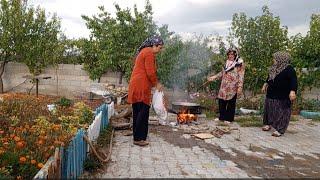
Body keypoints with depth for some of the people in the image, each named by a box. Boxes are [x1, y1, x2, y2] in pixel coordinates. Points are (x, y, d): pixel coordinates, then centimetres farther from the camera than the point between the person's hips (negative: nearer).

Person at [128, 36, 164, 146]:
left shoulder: (144, 51, 23)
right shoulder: (149, 53, -9)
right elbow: (150, 72, -16)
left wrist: (154, 83, 20)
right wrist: (157, 84, -2)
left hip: (136, 86, 10)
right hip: (141, 86, -10)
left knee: (137, 111, 12)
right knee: (143, 111, -6)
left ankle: (137, 137, 20)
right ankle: (138, 138, -2)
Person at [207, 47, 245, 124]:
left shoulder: (239, 63, -4)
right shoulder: (227, 62, 15)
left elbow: (241, 76, -8)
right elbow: (222, 73, 22)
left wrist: (240, 87, -14)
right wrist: (214, 77, 12)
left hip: (232, 87, -5)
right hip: (224, 86, 6)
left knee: (231, 103, 1)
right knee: (222, 101, 5)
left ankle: (229, 119, 12)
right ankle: (222, 117, 18)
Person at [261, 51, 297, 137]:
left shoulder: (289, 69, -15)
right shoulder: (274, 68, 10)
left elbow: (293, 81, -22)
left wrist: (292, 91, -32)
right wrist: (265, 85, 24)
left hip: (283, 96, -8)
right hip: (271, 94, 8)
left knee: (281, 112, -2)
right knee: (269, 110, 15)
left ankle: (280, 129, 2)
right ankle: (268, 124, 29)